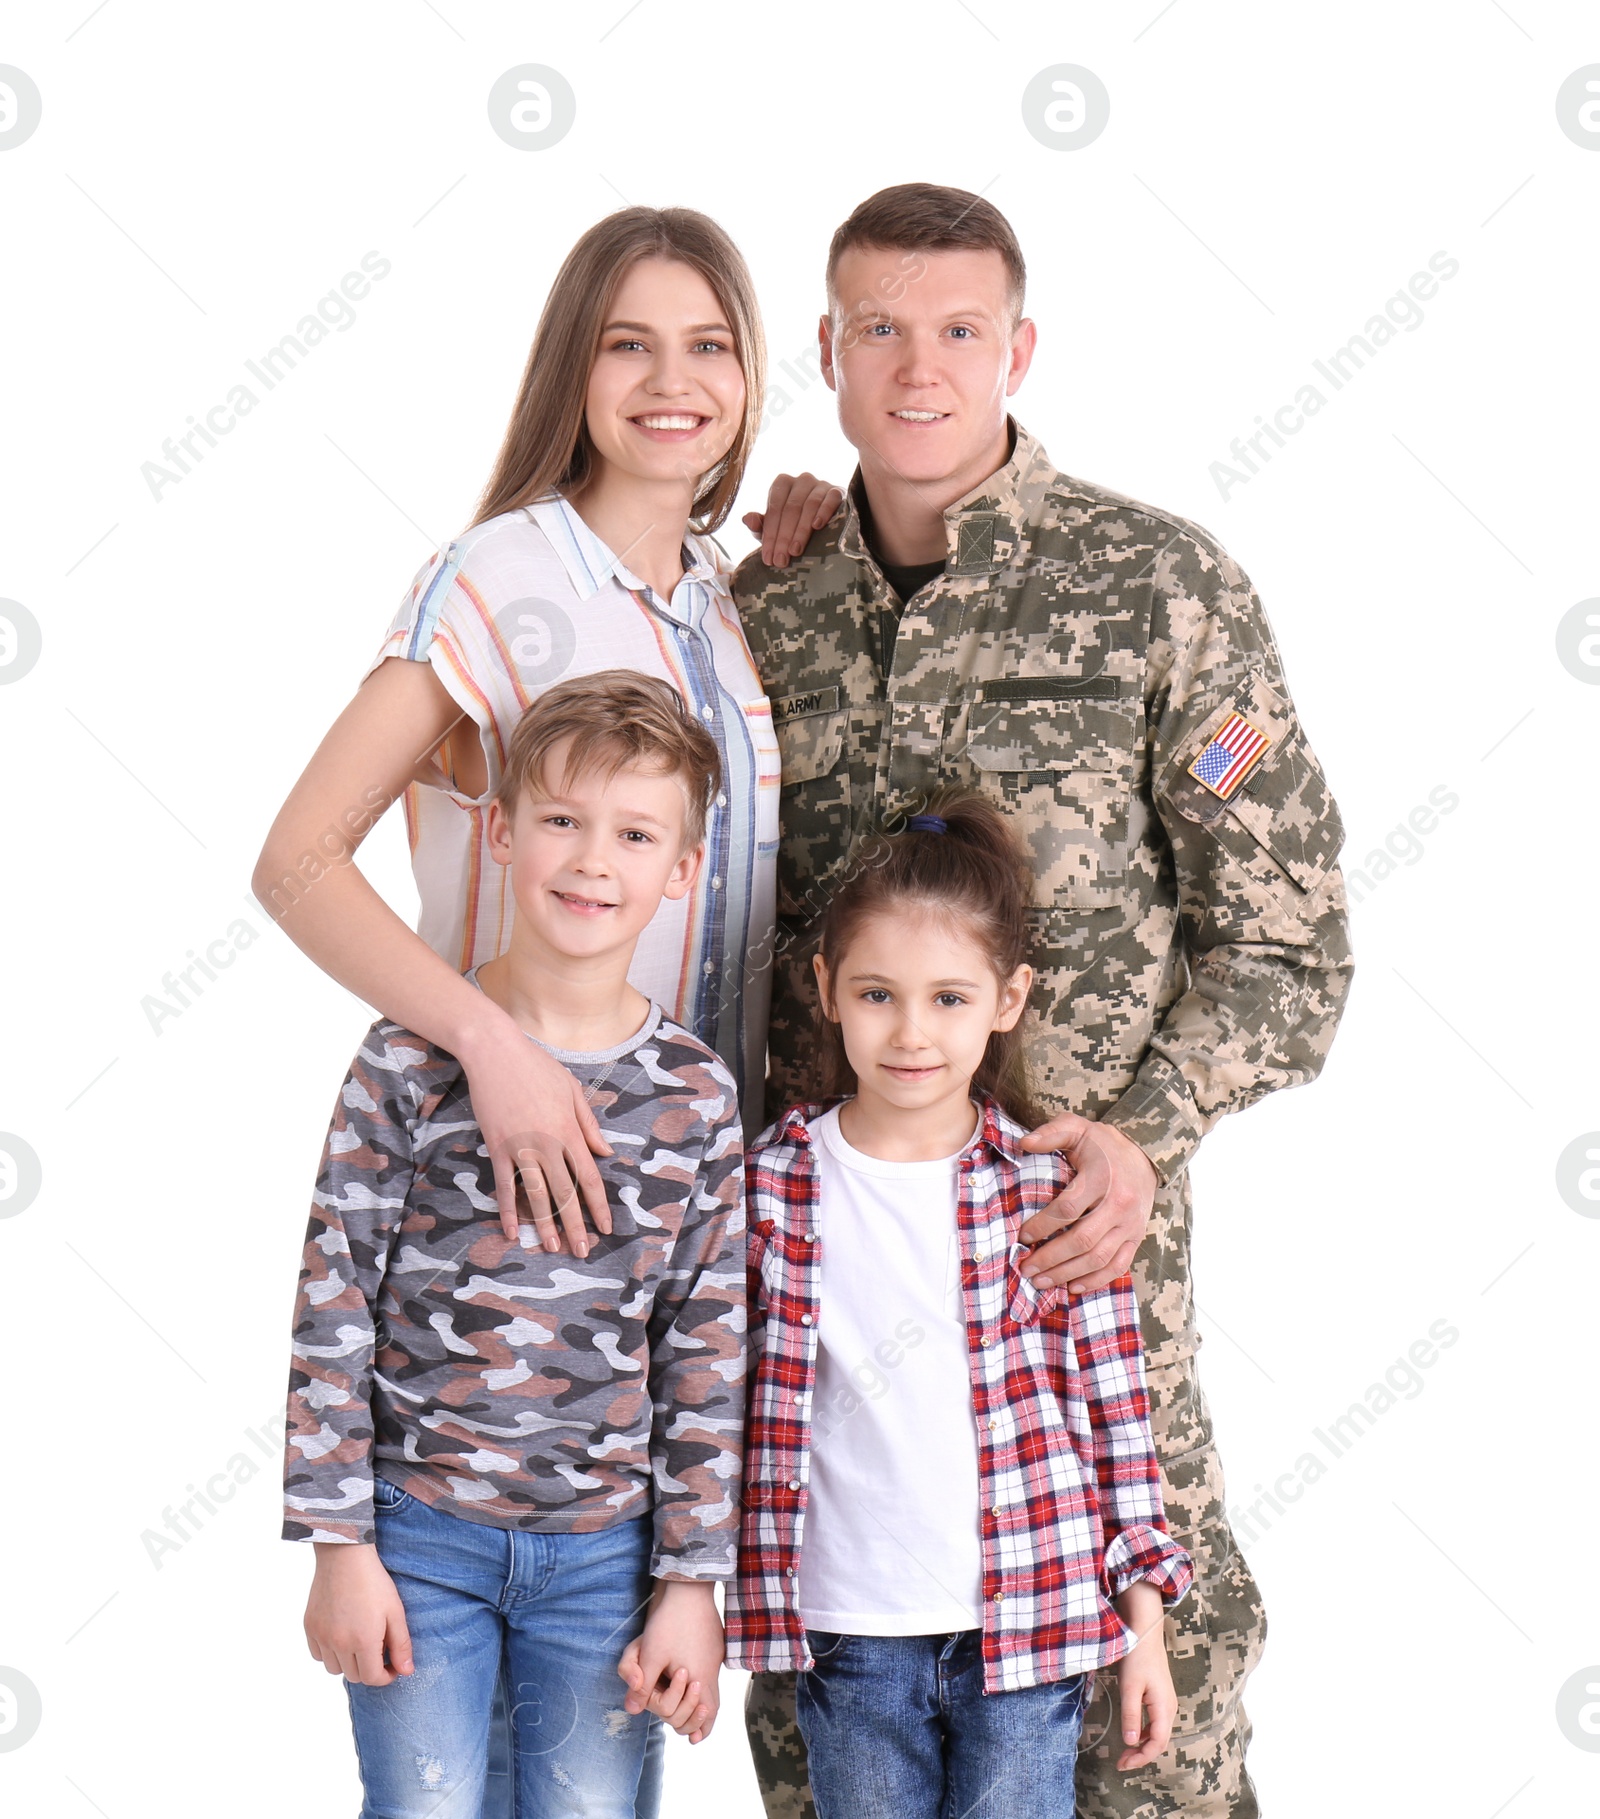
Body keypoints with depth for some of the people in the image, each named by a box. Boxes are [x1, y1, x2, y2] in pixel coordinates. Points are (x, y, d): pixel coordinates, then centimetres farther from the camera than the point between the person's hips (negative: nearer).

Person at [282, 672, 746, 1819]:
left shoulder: (696, 1093, -1)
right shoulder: (413, 1057, -7)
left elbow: (709, 1352, 2)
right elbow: (335, 1305, -5)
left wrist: (692, 1581, 0)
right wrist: (339, 1545, -6)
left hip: (604, 1553, 2)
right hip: (421, 1533, -1)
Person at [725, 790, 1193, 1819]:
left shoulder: (1056, 1188, -4)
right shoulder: (772, 1184, -1)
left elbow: (1116, 1408, 1)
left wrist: (1144, 1619, 1)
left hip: (1030, 1629, -1)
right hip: (849, 1639, 1)